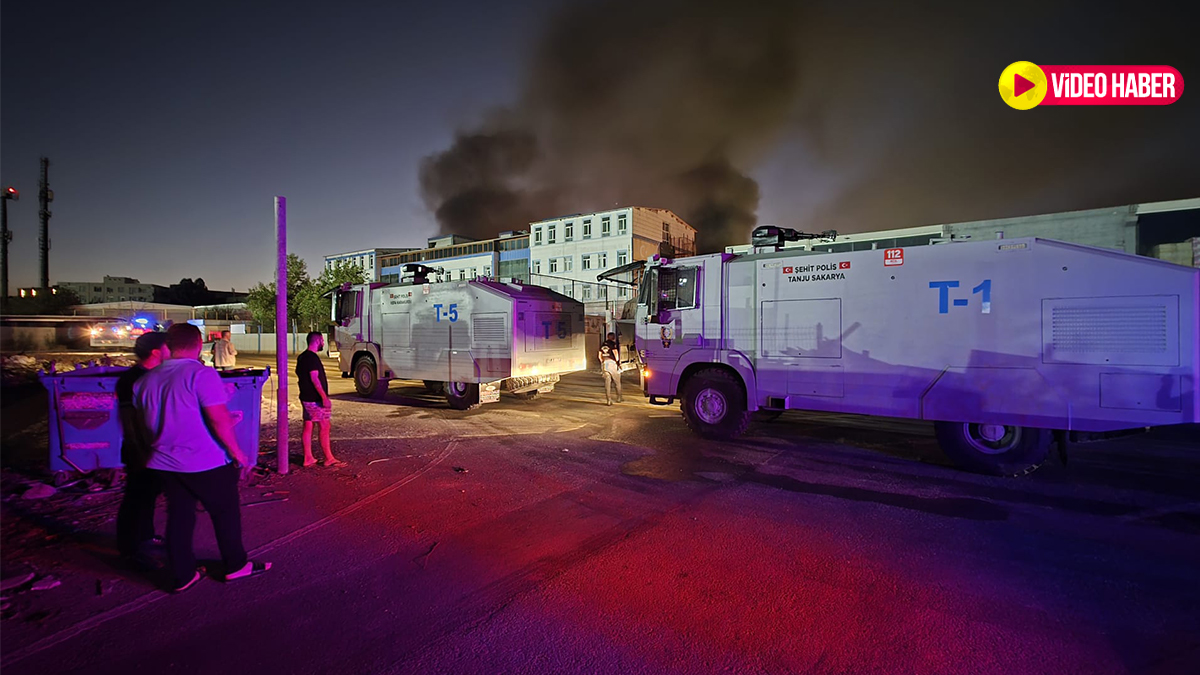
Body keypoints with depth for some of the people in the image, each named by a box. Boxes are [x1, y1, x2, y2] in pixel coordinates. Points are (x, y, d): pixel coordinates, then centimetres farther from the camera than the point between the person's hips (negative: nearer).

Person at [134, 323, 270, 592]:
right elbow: (219, 419, -22)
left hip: (164, 463, 6)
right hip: (206, 463, -6)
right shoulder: (202, 374, -18)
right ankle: (236, 565, 23)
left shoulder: (146, 380, 5)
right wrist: (236, 451, -12)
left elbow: (145, 423, 16)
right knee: (225, 512, 11)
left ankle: (182, 575, 25)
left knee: (179, 517, 16)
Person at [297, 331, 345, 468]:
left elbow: (299, 375, 25)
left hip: (306, 398, 10)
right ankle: (329, 459, 0)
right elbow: (314, 378, -23)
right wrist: (324, 397, -25)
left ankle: (308, 458, 15)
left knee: (308, 427, 11)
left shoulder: (302, 357, 15)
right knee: (324, 427, -5)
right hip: (315, 399, -10)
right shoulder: (312, 357, -16)